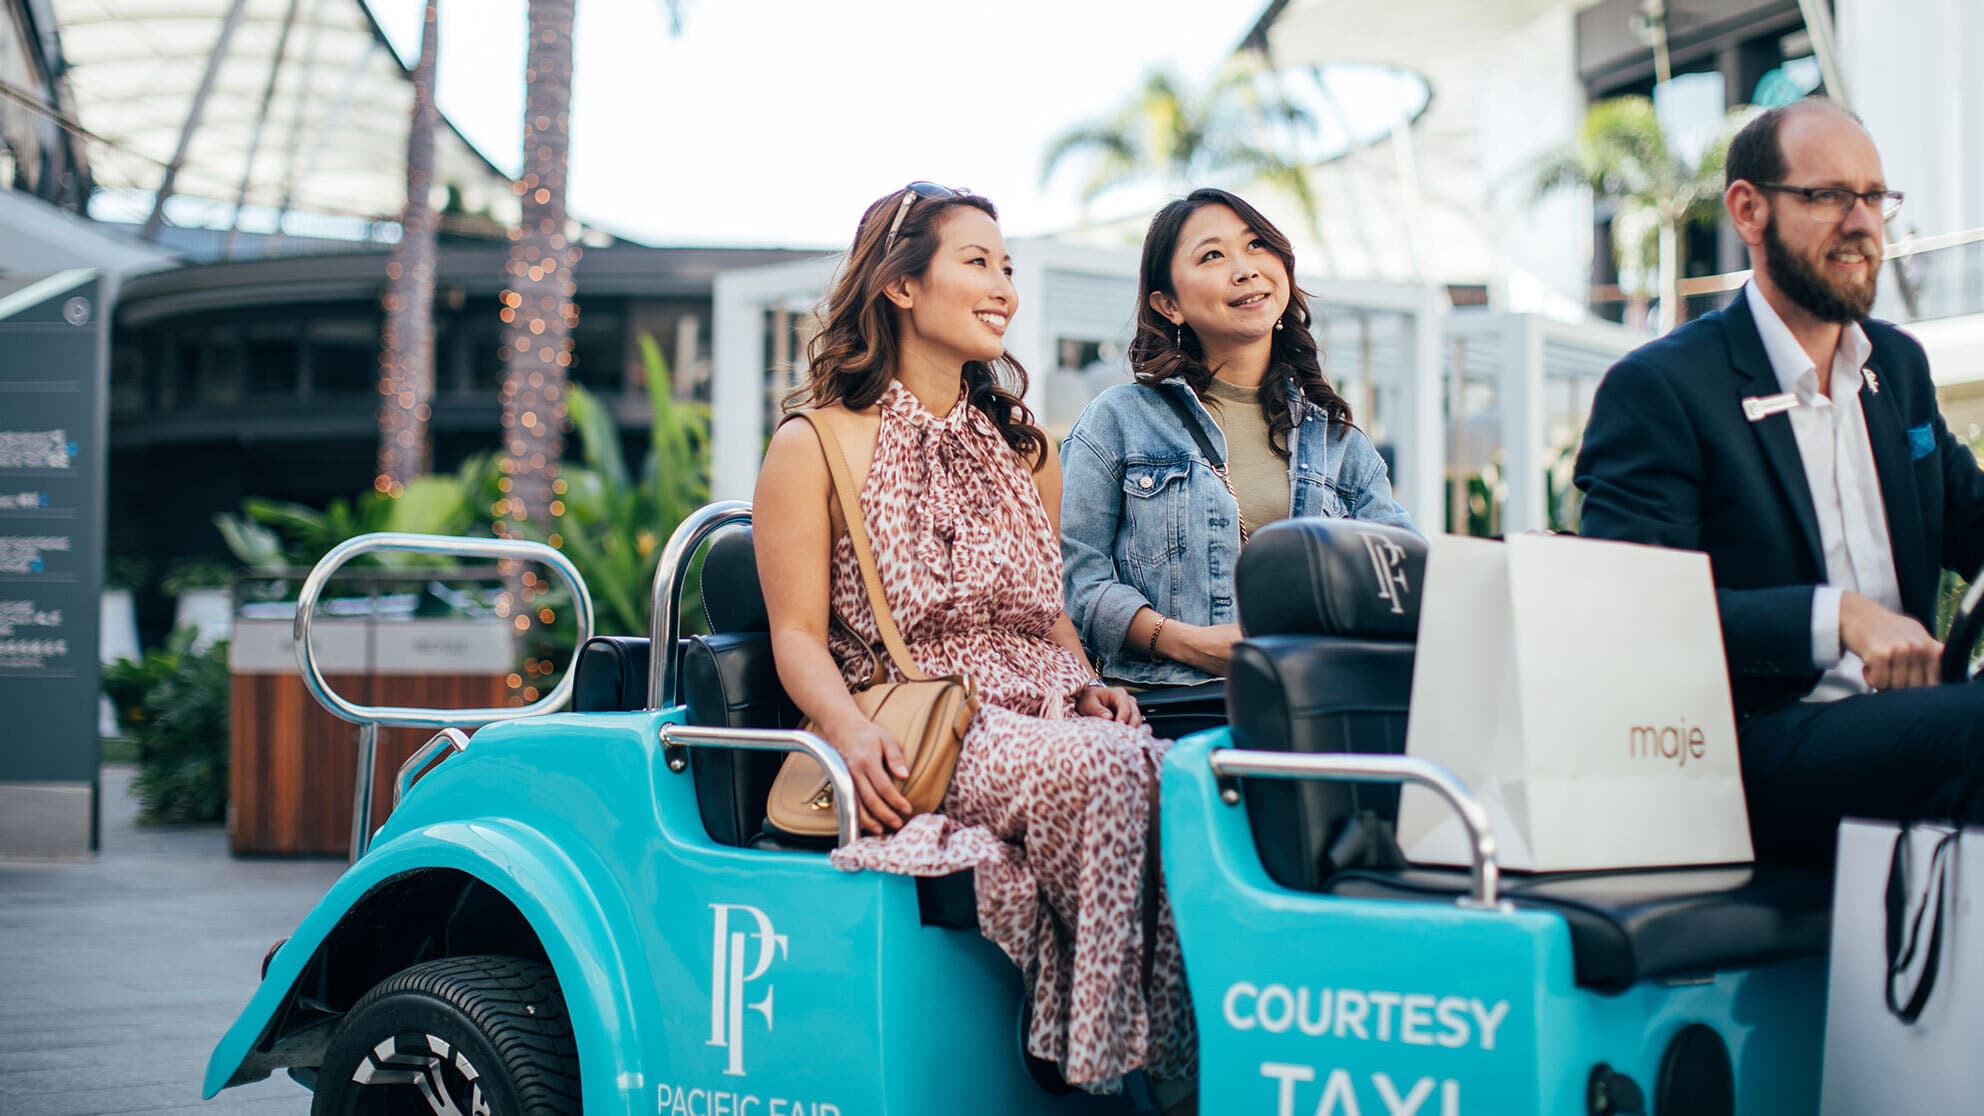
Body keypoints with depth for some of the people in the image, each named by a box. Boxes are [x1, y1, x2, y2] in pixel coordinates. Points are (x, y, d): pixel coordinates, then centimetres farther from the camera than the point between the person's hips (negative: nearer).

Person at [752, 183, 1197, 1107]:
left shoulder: (1023, 449, 24)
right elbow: (799, 634, 0)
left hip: (1045, 717, 5)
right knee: (1100, 767, -34)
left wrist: (1088, 684, 3)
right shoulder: (815, 448, 6)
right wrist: (853, 733, -19)